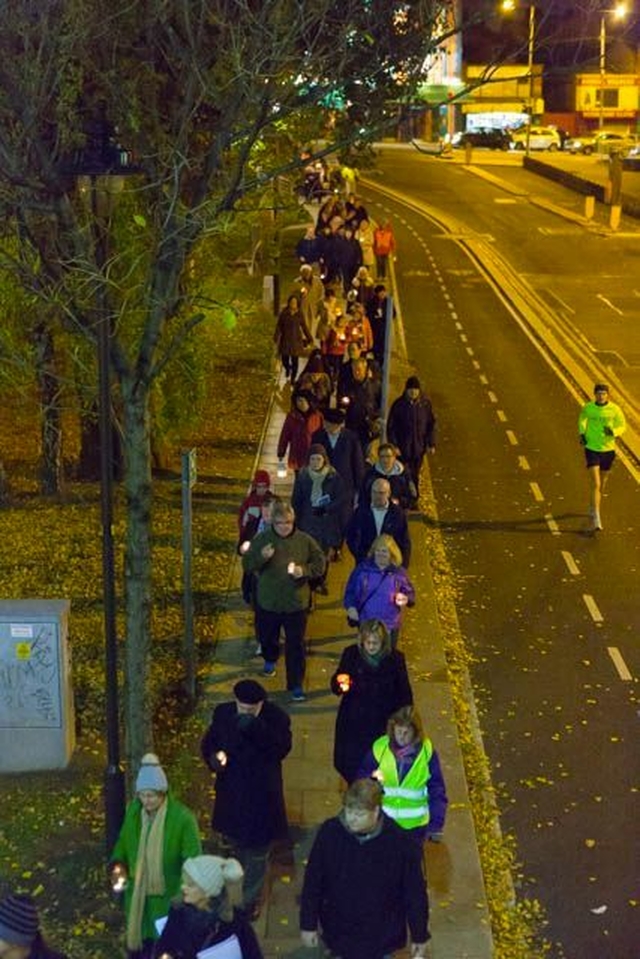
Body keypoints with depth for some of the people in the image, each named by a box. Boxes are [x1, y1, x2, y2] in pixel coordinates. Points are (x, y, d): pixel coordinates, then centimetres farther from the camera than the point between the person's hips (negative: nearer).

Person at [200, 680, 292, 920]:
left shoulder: (276, 718, -20)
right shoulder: (223, 713, -9)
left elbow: (281, 749, -33)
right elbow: (208, 741, 4)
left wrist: (256, 728, -46)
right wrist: (214, 756, -19)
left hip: (261, 796, -4)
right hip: (230, 793, 4)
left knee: (256, 853, 10)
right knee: (236, 844, 26)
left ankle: (249, 900, 29)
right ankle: (247, 888, 53)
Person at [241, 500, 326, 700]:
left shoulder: (305, 541, -7)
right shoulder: (261, 539, -6)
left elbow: (320, 565, -1)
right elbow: (246, 565, -7)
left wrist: (304, 570, -22)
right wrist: (261, 557, -28)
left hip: (296, 603, -2)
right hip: (267, 602, 2)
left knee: (296, 645, 2)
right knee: (267, 637, 23)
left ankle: (296, 685, 12)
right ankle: (270, 660, 55)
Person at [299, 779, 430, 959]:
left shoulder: (398, 842, -23)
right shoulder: (329, 832, -19)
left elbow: (415, 891, -10)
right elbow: (312, 882, -6)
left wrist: (419, 935, -1)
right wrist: (308, 924, 0)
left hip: (381, 936, -1)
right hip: (339, 934, 1)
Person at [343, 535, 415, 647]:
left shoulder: (399, 572, -3)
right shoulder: (362, 569, -5)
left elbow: (410, 593, 5)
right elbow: (350, 590, 1)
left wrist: (406, 599, -19)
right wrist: (350, 606, -17)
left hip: (390, 626, 0)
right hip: (366, 624, 0)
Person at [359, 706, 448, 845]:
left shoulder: (426, 752, -12)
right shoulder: (380, 748, -12)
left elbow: (437, 791, -8)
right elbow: (362, 776, -3)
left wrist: (437, 824, -12)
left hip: (414, 824, -1)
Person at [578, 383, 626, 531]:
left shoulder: (614, 409, -10)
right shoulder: (588, 407, -8)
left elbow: (622, 426, 0)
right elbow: (582, 418, 15)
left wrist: (613, 432, -21)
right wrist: (582, 433, 1)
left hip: (608, 450, 2)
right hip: (591, 449, -2)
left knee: (602, 483, 18)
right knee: (596, 484, -13)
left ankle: (592, 507, 45)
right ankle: (596, 518, -13)